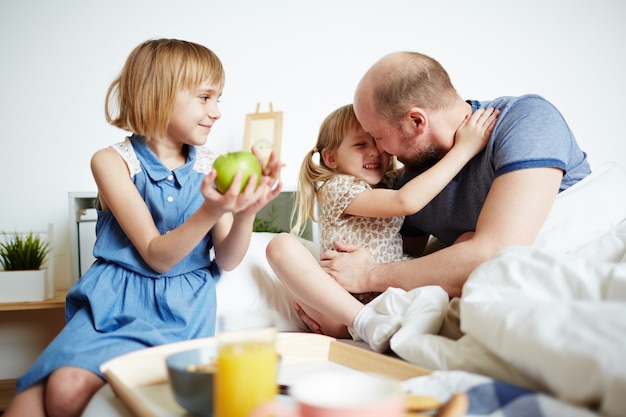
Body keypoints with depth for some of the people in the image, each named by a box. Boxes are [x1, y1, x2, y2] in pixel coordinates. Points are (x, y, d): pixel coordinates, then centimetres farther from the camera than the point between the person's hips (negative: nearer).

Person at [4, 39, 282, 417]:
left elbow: (226, 260, 3)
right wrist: (211, 211, -29)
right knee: (66, 386, -29)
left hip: (184, 305, 1)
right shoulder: (113, 162, -4)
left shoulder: (212, 168, 4)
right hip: (119, 297, -1)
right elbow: (156, 256, -11)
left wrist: (245, 213, -18)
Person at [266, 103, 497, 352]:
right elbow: (406, 202, -20)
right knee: (281, 245, -28)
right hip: (342, 312, -5)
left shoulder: (391, 182, 16)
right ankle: (365, 323, -36)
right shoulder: (337, 187, -6)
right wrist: (464, 148, -18)